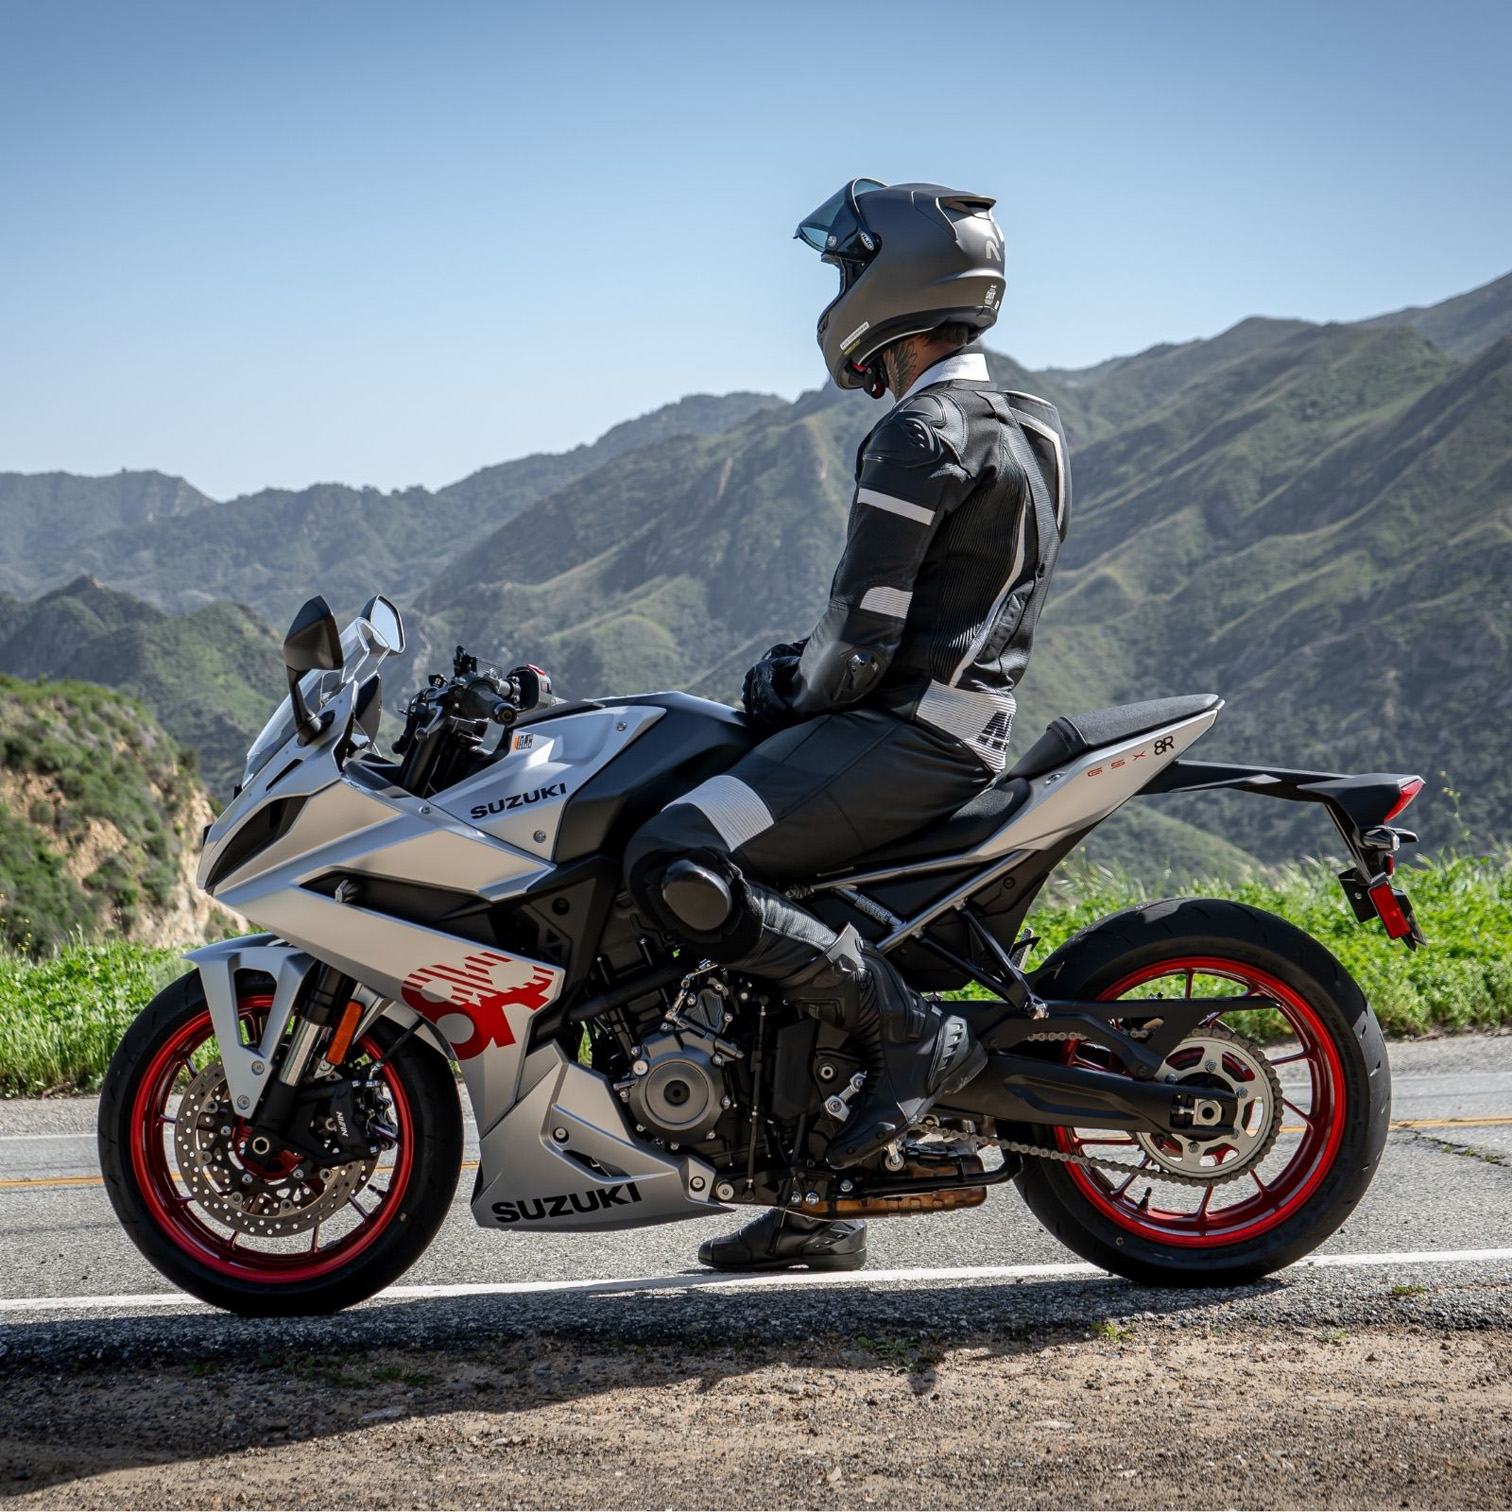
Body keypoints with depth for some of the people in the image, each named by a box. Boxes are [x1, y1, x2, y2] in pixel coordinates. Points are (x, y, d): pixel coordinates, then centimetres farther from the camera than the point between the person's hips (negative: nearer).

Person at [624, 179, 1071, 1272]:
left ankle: (912, 1031, -16)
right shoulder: (1025, 430, 18)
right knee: (756, 902, 21)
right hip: (971, 731, 11)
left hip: (902, 734, -11)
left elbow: (863, 639, -17)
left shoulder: (922, 435, -14)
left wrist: (792, 690, 3)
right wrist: (802, 674, 18)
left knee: (674, 868, -22)